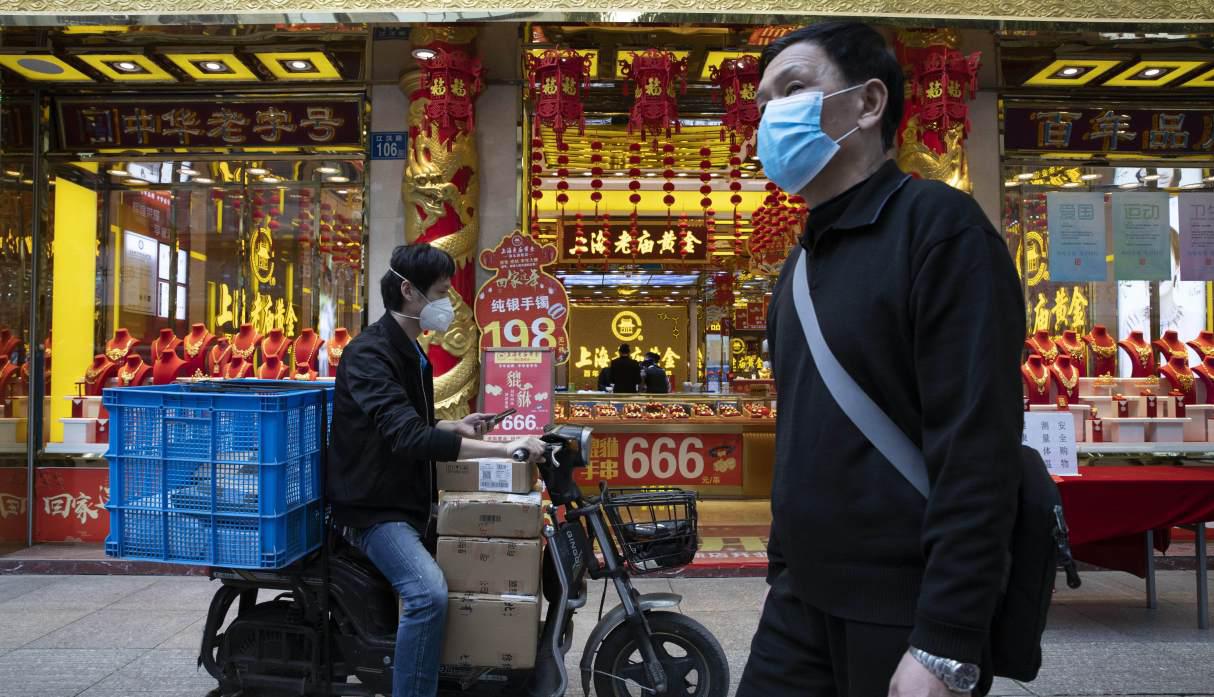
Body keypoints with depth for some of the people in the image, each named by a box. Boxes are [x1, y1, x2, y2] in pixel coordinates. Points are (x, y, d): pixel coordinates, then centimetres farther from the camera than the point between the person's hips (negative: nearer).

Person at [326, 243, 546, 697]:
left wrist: (455, 428, 6)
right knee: (430, 593, -31)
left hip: (410, 502, 10)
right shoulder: (369, 354, -20)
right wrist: (502, 448, -36)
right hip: (374, 508, -10)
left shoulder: (412, 353, 12)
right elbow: (407, 437, -34)